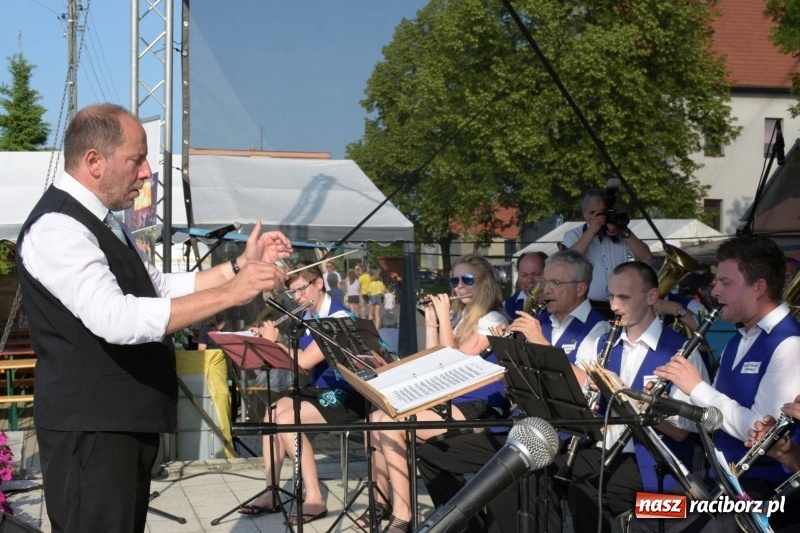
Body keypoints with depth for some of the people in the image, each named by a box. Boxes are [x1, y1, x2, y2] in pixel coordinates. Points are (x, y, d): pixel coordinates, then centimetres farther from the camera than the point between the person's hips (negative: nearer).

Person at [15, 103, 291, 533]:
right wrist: (229, 293, -31)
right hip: (89, 426, -10)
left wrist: (240, 265, 9)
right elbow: (116, 319, -32)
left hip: (126, 418, 10)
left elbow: (160, 288, 21)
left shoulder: (101, 221, 13)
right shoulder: (57, 228, -19)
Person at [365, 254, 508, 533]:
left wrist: (444, 317, -12)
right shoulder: (458, 317, 18)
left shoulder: (493, 320, -7)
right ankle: (381, 501, 1)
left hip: (476, 408, -8)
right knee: (376, 419, -10)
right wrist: (431, 321, 8)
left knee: (391, 427, -24)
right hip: (446, 400, 8)